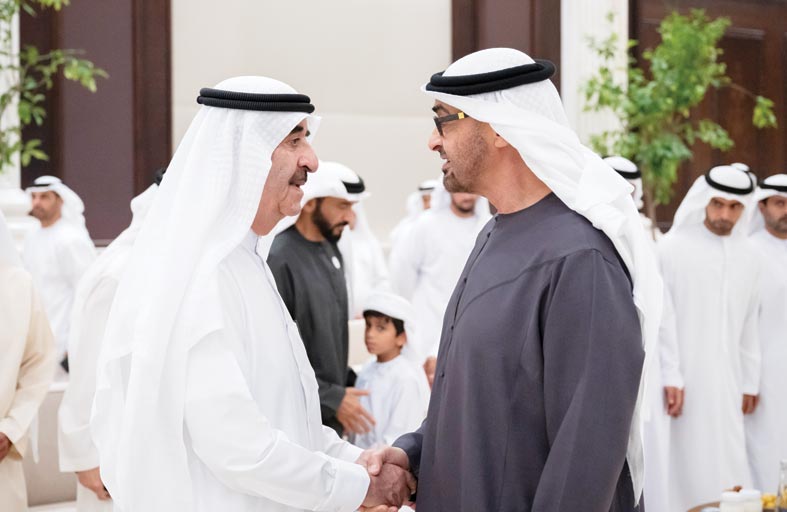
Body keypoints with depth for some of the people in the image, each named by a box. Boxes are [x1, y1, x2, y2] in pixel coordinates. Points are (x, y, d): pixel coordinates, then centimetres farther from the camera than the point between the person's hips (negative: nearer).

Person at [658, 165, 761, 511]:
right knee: (685, 467, -2)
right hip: (681, 380, -5)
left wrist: (749, 383, 14)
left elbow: (748, 327, 14)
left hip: (726, 385, 5)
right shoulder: (671, 249, -8)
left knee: (724, 471, 7)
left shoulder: (746, 258, 9)